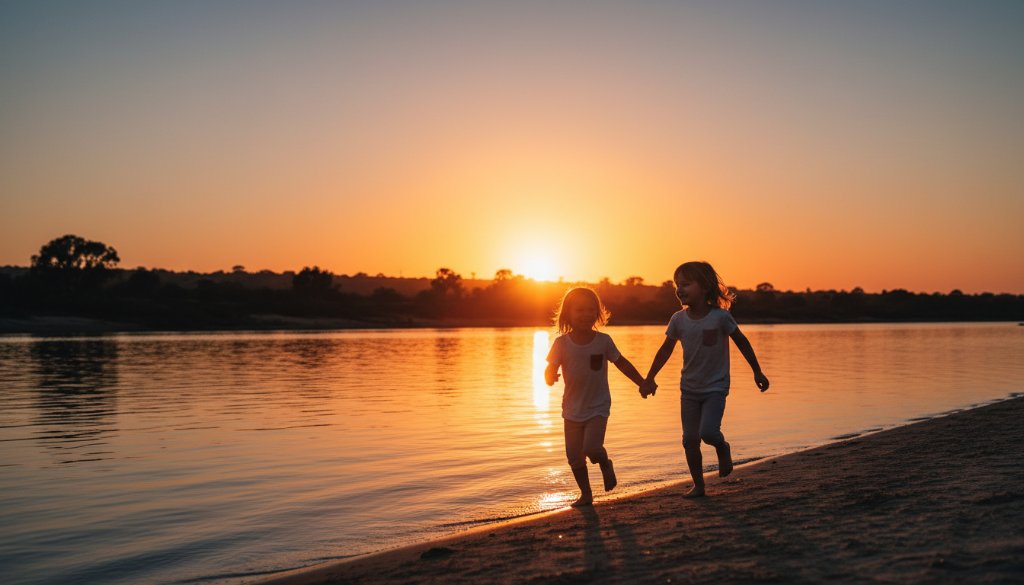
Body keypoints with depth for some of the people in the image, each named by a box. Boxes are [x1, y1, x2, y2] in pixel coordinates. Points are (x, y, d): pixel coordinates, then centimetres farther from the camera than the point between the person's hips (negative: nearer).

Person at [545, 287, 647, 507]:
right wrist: (551, 376, -35)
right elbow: (550, 370, -11)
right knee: (574, 456, 7)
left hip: (598, 407, -1)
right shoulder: (562, 343, -8)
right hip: (573, 409, 2)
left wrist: (643, 383, 10)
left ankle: (605, 464, 15)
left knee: (592, 447, -20)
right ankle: (585, 493, 27)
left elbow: (622, 363, 6)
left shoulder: (603, 340, -6)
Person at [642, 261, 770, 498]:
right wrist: (649, 379, 2)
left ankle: (723, 447, 16)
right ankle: (698, 485, 19)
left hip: (716, 387, -4)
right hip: (689, 388, 4)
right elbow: (666, 350, 6)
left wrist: (757, 371, 5)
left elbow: (741, 341, -2)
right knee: (690, 439, 4)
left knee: (708, 431, -19)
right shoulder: (678, 319, -6)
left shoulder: (720, 316, -16)